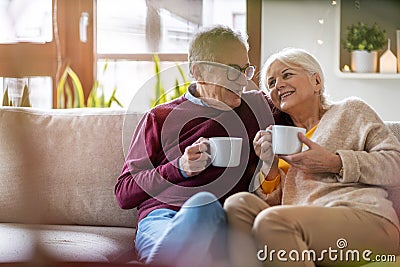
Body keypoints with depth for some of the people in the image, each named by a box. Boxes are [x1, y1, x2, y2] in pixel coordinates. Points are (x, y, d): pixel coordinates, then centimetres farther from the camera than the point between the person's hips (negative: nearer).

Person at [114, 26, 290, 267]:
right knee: (204, 203, -38)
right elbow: (124, 193, 13)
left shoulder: (258, 106, 24)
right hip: (161, 217, -1)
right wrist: (180, 168, -3)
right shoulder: (160, 118, 16)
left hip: (221, 222, 1)